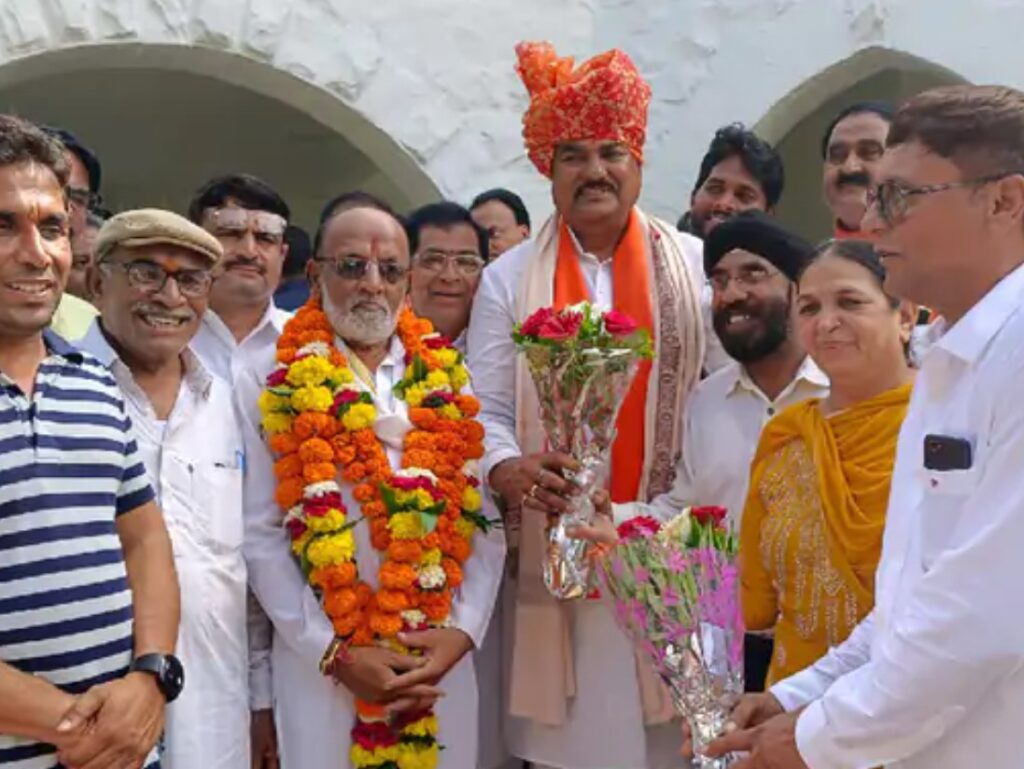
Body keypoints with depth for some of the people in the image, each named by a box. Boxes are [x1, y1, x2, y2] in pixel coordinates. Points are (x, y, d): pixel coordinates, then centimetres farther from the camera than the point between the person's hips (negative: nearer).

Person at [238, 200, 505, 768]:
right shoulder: (277, 387, -3)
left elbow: (488, 523, 3)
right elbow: (261, 536, -6)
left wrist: (462, 630, -9)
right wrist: (335, 653, -12)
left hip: (440, 658, 2)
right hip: (320, 664, -2)